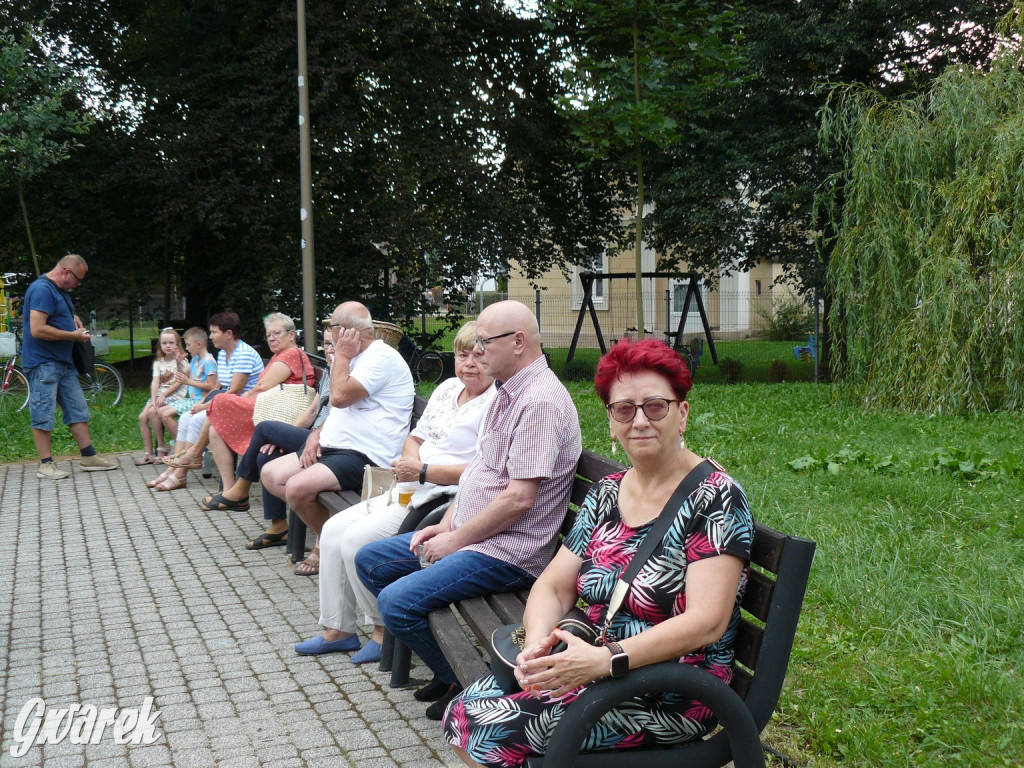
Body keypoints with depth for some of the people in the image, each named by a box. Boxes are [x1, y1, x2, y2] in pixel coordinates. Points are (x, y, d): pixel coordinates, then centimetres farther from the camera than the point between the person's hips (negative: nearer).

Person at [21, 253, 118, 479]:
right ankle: (45, 465, 2)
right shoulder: (42, 289, -17)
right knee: (43, 415, -3)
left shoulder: (60, 290, 15)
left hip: (64, 363, 10)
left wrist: (73, 319, 13)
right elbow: (37, 329, -25)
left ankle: (89, 457, 17)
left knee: (77, 410, 11)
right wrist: (74, 335, -17)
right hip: (43, 363, -10)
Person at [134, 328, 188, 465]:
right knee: (142, 417, -14)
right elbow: (155, 382, 3)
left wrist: (163, 395, -17)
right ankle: (148, 453, -10)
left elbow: (179, 382, -8)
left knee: (153, 412, -28)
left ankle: (161, 448, -15)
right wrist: (153, 400, -12)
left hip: (173, 396, -6)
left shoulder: (181, 361, 0)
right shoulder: (158, 362, 14)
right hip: (159, 395, 6)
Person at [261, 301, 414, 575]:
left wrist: (341, 355, -8)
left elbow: (340, 397, -23)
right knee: (270, 475, 4)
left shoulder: (382, 357, -13)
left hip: (365, 456, -11)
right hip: (333, 448, 11)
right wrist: (317, 434, 7)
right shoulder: (356, 358, 21)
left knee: (297, 487, -27)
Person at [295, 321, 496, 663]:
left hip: (445, 501, -10)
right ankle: (337, 629, 12)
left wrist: (423, 472, -19)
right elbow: (416, 438, 21)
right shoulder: (448, 388, 15)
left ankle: (387, 632, -3)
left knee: (358, 540, -20)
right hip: (413, 492, 10)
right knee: (333, 530, 4)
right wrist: (410, 462, -3)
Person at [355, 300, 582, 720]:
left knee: (397, 602, -22)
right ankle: (449, 668, 15)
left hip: (508, 552, -11)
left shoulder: (541, 401, -20)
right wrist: (447, 524, 7)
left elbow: (519, 498, -25)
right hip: (467, 535, 11)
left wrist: (456, 540, -16)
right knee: (370, 561, 12)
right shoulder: (508, 392, 13)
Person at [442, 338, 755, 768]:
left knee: (490, 730, -19)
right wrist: (538, 643, -14)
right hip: (594, 664, 7)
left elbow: (708, 621, -22)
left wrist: (606, 659, -32)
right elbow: (553, 586, 9)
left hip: (671, 696, -7)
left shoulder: (715, 498, -12)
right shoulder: (607, 494, 9)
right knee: (463, 713, -10)